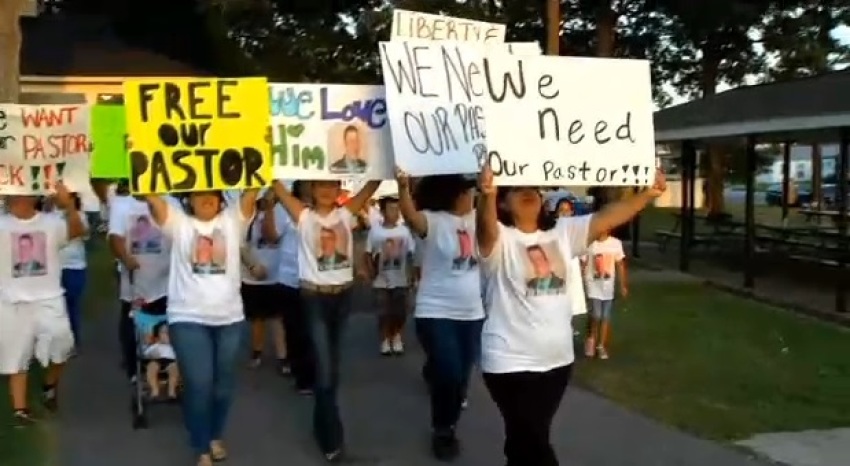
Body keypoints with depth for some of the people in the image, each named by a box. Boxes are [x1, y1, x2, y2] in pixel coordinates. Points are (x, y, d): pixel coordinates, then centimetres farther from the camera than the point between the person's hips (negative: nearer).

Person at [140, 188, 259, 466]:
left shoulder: (232, 220, 5)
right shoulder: (179, 223, 2)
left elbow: (251, 192, -7)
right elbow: (152, 197, -9)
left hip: (230, 318, 2)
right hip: (188, 319, -2)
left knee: (224, 384, 15)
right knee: (198, 385, -4)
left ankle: (216, 436, 39)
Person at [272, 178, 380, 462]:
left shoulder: (346, 213, 4)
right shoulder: (304, 216, -4)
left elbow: (372, 185, 2)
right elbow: (278, 187, -11)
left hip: (343, 295, 4)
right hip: (315, 297, -4)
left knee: (332, 363, 18)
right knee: (325, 370, -7)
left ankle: (322, 424, 36)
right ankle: (332, 438, 5)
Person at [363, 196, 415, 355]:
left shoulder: (404, 230, -2)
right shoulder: (375, 230, -6)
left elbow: (411, 254, 3)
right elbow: (368, 254, 0)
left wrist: (410, 275, -1)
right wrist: (372, 272, -8)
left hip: (401, 280, 1)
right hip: (382, 281, -1)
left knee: (400, 311, 5)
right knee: (383, 312, 4)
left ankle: (397, 338, 23)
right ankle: (385, 340, 18)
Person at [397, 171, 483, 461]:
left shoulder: (478, 218, 6)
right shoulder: (432, 221, -15)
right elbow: (410, 215, -33)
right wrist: (403, 187, -51)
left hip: (472, 314, 6)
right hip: (437, 313, -6)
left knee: (462, 376, 15)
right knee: (449, 375, -11)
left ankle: (448, 424, 38)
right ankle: (442, 431, 15)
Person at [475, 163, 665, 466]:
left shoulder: (563, 231, 7)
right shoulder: (499, 239, -11)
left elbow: (606, 219, 2)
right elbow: (486, 225, -32)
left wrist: (648, 194, -9)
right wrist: (487, 194, -54)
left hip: (557, 359, 6)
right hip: (511, 362, -6)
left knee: (528, 440, 20)